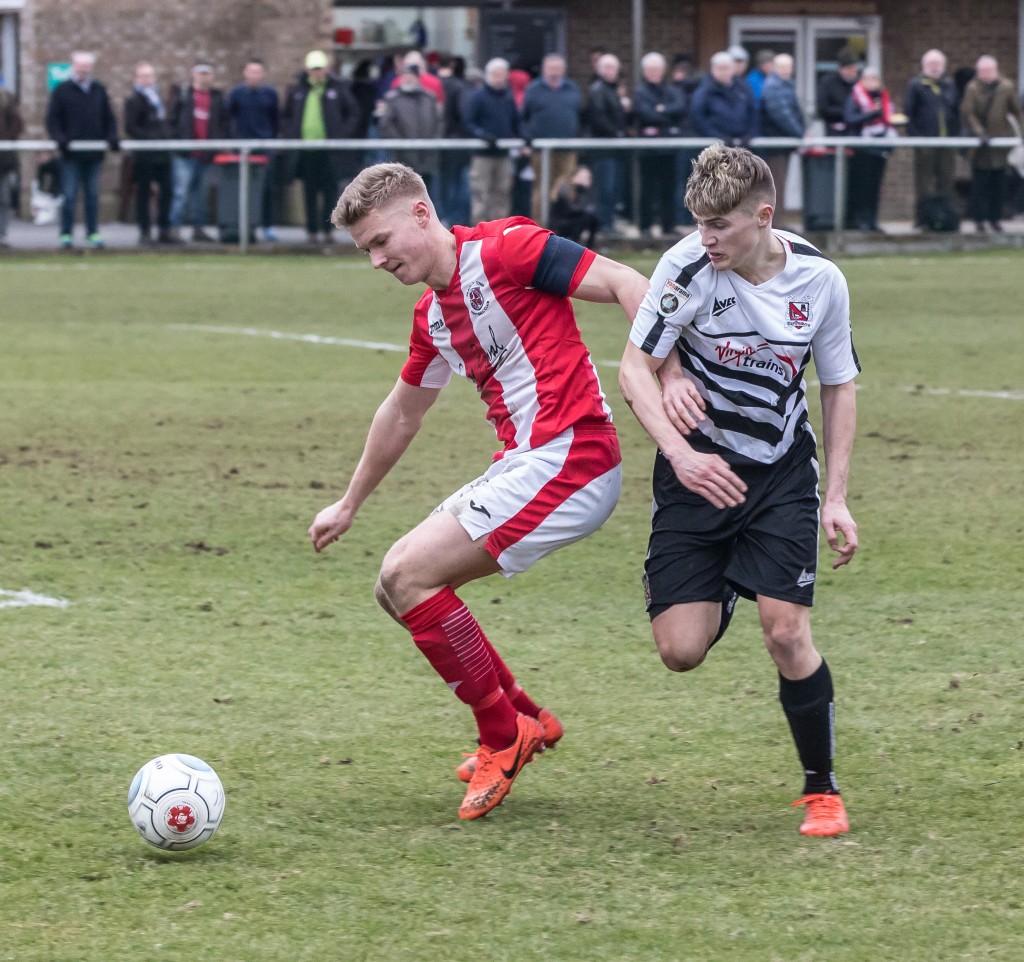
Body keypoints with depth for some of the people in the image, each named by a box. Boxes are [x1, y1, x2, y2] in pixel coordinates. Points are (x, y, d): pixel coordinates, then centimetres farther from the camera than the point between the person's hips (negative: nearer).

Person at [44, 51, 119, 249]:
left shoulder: (99, 90, 12)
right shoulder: (62, 90, 2)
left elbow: (109, 118, 14)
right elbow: (52, 119, -1)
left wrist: (112, 138, -2)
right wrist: (60, 138, -17)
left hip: (94, 154, 3)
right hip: (71, 154, -3)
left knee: (92, 196, 8)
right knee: (69, 196, -3)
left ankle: (92, 233, 14)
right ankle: (66, 234, 3)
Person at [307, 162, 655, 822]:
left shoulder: (503, 249, -10)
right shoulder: (432, 316, 17)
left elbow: (626, 284, -15)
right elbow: (402, 414, 32)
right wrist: (349, 506, 41)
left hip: (569, 458, -10)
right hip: (521, 465, 10)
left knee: (409, 573, -14)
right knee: (398, 586, 10)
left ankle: (503, 735, 0)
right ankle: (526, 719, 22)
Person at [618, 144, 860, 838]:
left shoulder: (820, 280, -9)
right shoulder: (689, 267, -17)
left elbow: (838, 387, 4)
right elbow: (635, 369, -13)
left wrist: (836, 498, 0)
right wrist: (680, 452, -28)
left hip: (781, 473, 1)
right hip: (698, 469, 0)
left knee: (787, 631, -13)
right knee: (681, 651, -8)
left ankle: (822, 788, 6)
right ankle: (721, 596, 30)